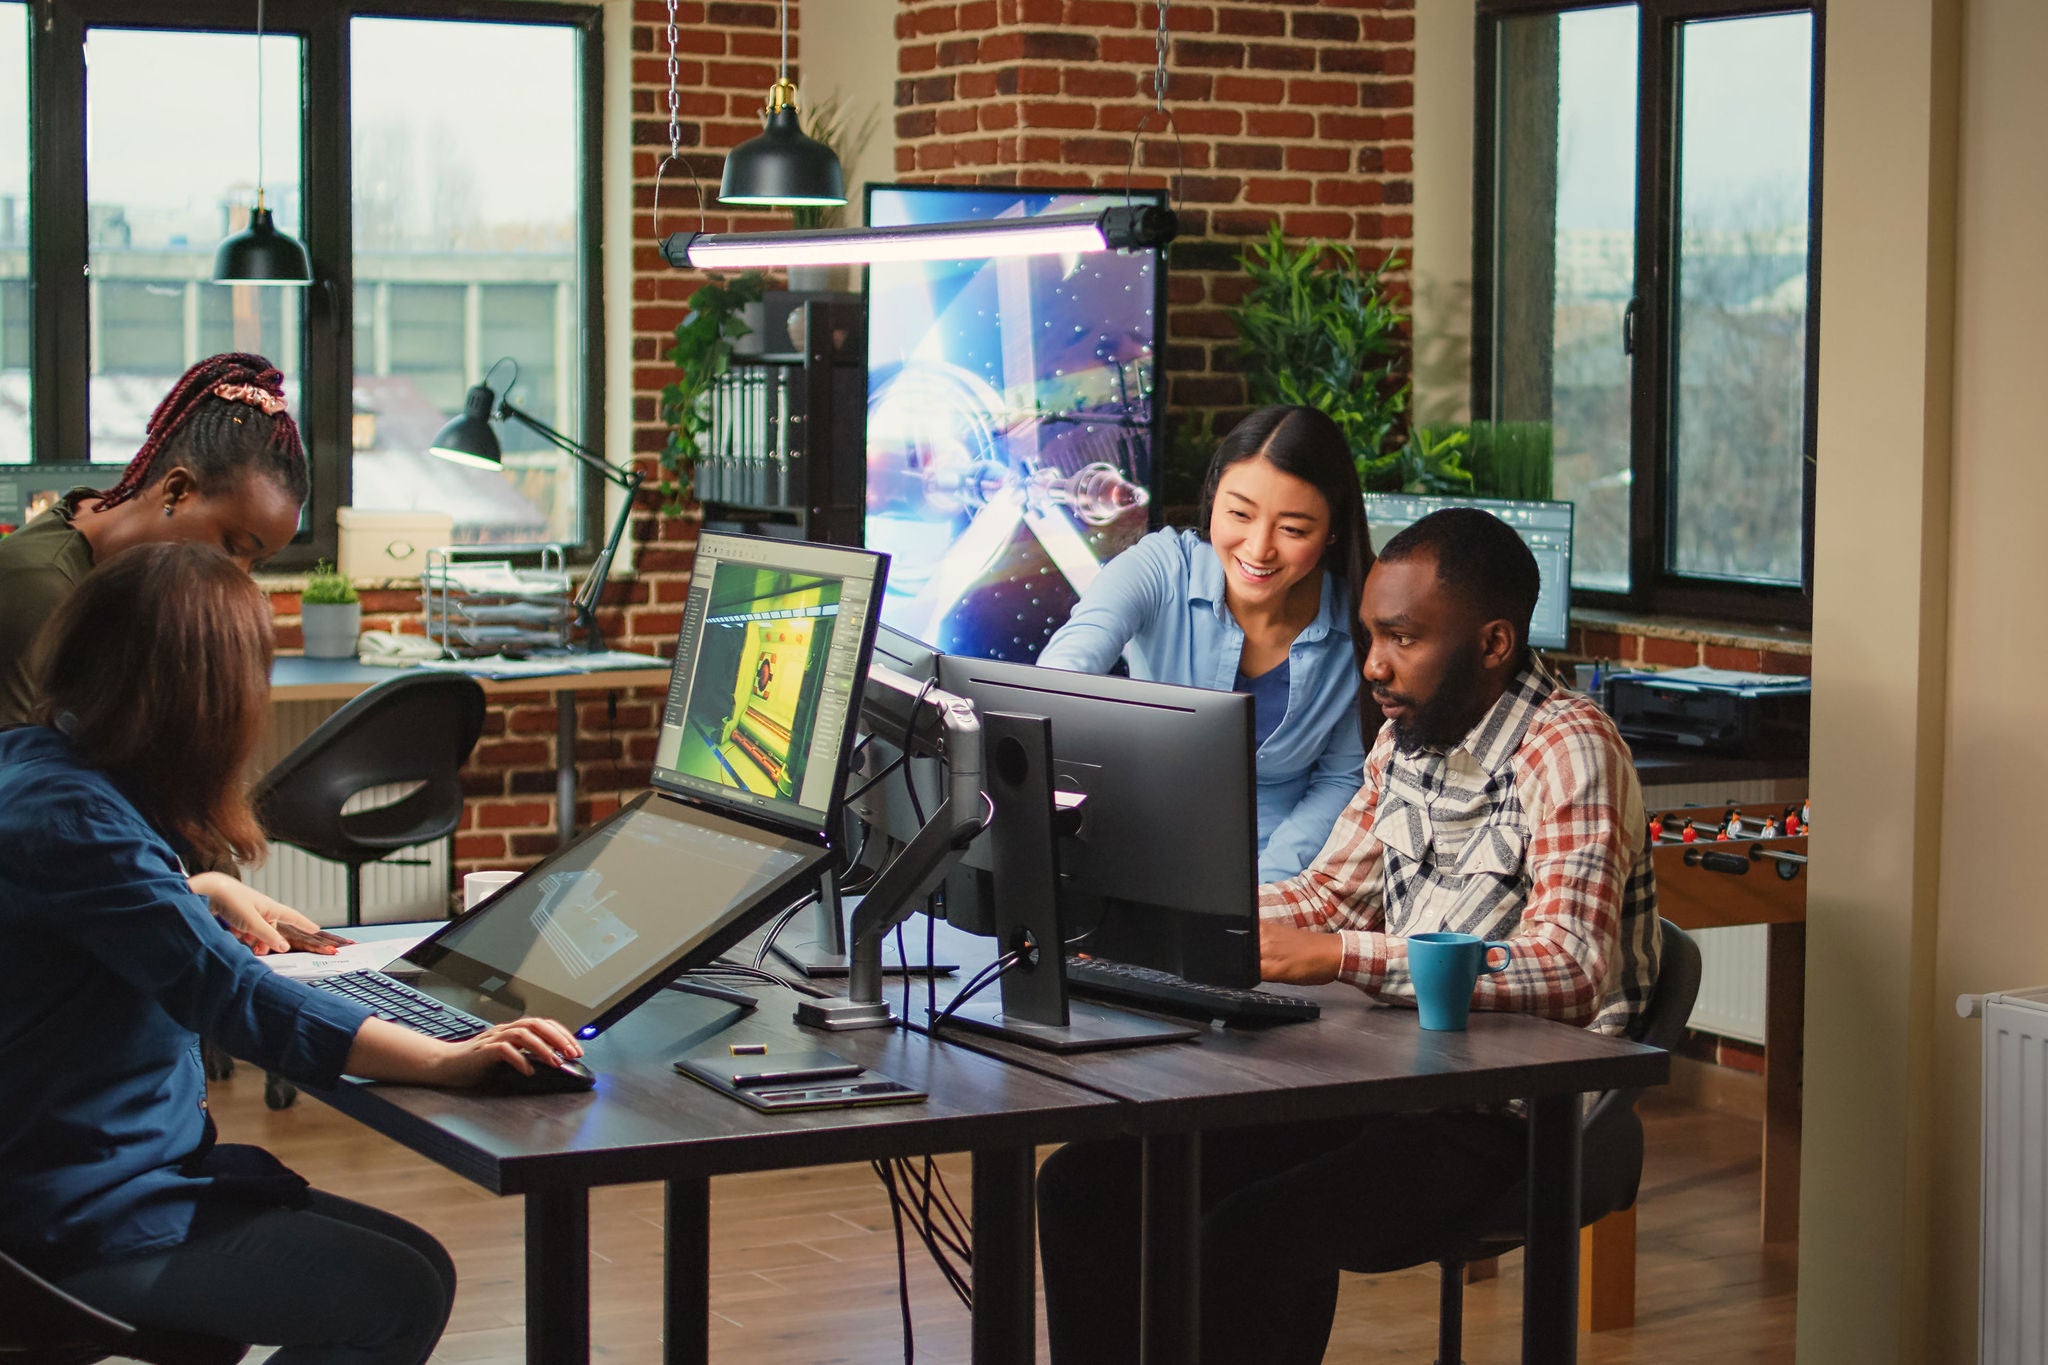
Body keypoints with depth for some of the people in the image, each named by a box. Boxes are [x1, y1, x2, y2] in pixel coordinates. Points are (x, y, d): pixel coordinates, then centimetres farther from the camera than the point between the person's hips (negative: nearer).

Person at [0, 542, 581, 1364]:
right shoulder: (69, 819, -24)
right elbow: (231, 994, -32)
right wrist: (446, 1062, -32)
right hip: (92, 1226, -11)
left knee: (416, 1263, 9)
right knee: (403, 1297, -13)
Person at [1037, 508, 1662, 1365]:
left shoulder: (1566, 751, -16)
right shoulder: (1406, 736, 11)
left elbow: (1572, 971, -27)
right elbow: (1330, 894, 20)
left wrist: (1335, 957, -29)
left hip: (1513, 1120, -8)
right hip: (1389, 1078, 9)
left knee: (1250, 1237, -30)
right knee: (1088, 1183, -3)